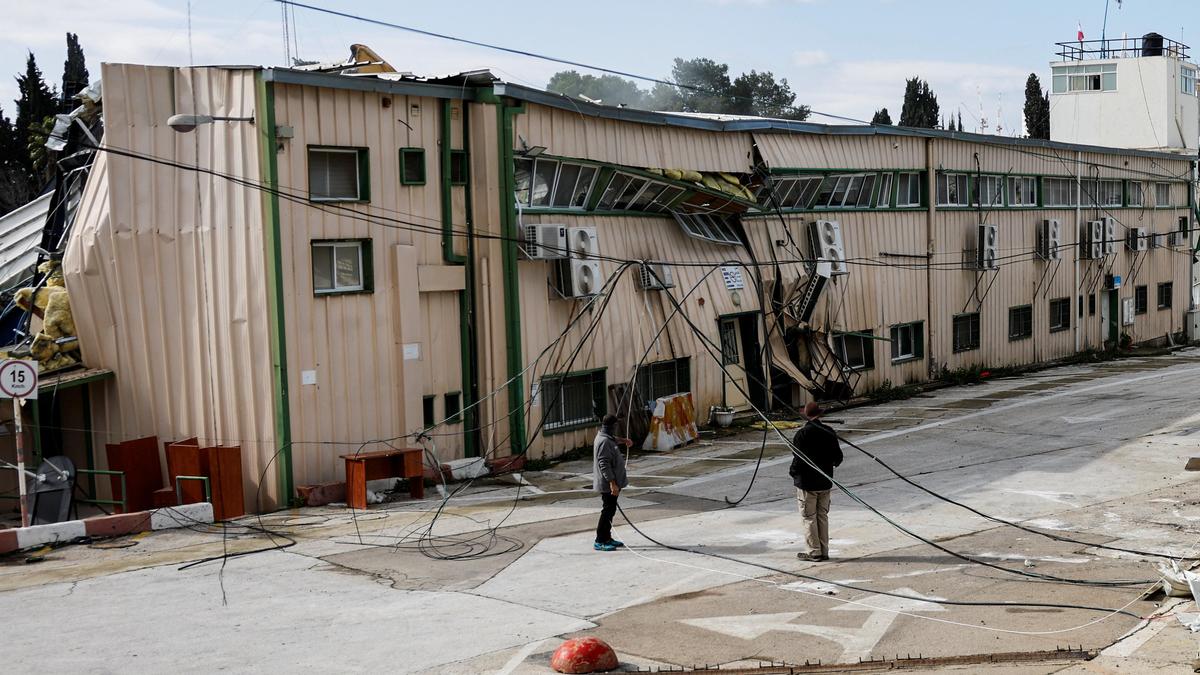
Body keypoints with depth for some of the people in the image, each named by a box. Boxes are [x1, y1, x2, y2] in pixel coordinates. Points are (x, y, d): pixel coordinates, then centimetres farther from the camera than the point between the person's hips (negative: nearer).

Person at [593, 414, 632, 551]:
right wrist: (612, 483, -27)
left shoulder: (605, 437, 10)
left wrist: (623, 440, 34)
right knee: (607, 511, -7)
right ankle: (600, 542, -2)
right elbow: (604, 464, -26)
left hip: (610, 483, 11)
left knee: (610, 510, 17)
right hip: (608, 484, -11)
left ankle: (607, 538, 25)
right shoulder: (604, 442, -22)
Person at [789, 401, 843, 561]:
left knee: (809, 518, 4)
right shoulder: (829, 432, 0)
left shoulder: (802, 434, -16)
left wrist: (793, 472, 1)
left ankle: (814, 551, 6)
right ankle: (824, 551, 16)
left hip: (807, 482, -5)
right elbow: (838, 457, 4)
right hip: (825, 482, 5)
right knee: (823, 516, 13)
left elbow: (798, 459, -18)